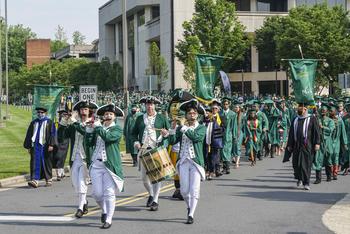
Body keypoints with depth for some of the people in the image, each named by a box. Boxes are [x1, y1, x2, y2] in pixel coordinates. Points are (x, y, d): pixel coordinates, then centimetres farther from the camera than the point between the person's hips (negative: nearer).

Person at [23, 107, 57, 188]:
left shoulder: (49, 122, 3)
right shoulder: (33, 123, 13)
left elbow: (52, 133, -4)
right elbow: (29, 135, 15)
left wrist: (51, 145, -14)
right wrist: (28, 146, 9)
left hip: (45, 146, -2)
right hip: (35, 145, 3)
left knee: (46, 163, 5)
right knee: (35, 162, -8)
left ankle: (49, 179, 18)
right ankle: (35, 180, -15)